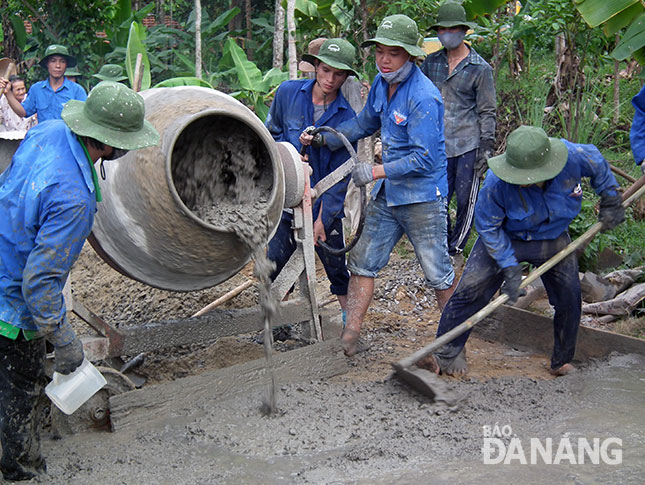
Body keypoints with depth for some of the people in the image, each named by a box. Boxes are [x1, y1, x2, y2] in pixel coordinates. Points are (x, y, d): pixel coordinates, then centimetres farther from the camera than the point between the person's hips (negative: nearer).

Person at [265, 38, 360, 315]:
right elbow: (272, 131, 14)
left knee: (337, 268, 8)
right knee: (276, 264, 6)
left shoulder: (347, 116, -9)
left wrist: (323, 218, -12)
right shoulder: (288, 92, -3)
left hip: (325, 204, -1)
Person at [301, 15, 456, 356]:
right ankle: (349, 337, 18)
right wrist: (323, 138, 12)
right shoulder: (382, 83, 4)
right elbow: (365, 123, 22)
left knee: (438, 274, 2)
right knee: (363, 261, 10)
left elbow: (423, 159, -25)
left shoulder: (423, 98, -22)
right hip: (387, 195, 8)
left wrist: (376, 172, -24)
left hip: (422, 197, -8)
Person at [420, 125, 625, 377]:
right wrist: (509, 266, -22)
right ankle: (447, 354, 1)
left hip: (553, 239, 2)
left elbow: (598, 165, -3)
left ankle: (562, 361, 25)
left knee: (569, 299, 1)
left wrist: (610, 201, 2)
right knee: (470, 290, -13)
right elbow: (486, 225, -19)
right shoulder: (497, 182, -35)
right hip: (505, 238, -2)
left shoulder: (572, 156, -30)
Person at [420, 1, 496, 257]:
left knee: (466, 200, 1)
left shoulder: (480, 68, -1)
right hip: (438, 145, 4)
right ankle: (442, 244, 25)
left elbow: (487, 112, -1)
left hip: (468, 145, -3)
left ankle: (455, 249, 17)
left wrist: (486, 149, -6)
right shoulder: (431, 62, 10)